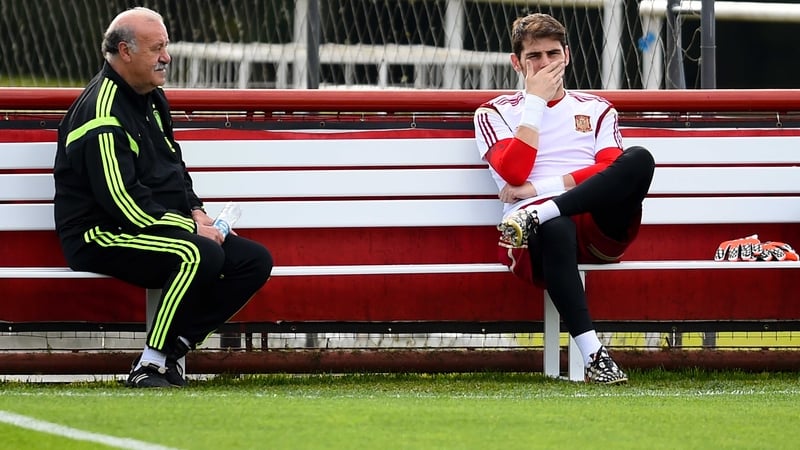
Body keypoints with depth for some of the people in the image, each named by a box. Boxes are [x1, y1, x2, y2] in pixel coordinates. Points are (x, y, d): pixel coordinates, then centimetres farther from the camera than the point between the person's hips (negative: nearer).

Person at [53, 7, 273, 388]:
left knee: (255, 260, -2)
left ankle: (175, 350, -9)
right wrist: (190, 228, -18)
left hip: (162, 227, 10)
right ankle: (149, 366, -27)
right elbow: (121, 198, -23)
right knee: (202, 255, -34)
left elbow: (175, 167, 28)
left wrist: (196, 213, 8)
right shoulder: (103, 112, -16)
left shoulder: (152, 99, 16)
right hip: (101, 238, -10)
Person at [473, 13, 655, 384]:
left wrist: (540, 189, -6)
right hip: (531, 242, -2)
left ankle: (538, 216, -35)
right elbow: (513, 174, -3)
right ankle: (593, 356, -49)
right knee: (556, 230, -43)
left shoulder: (597, 110, 24)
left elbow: (610, 171, 5)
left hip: (601, 231, 2)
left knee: (639, 159, -27)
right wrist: (535, 101, 0)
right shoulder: (495, 114, 17)